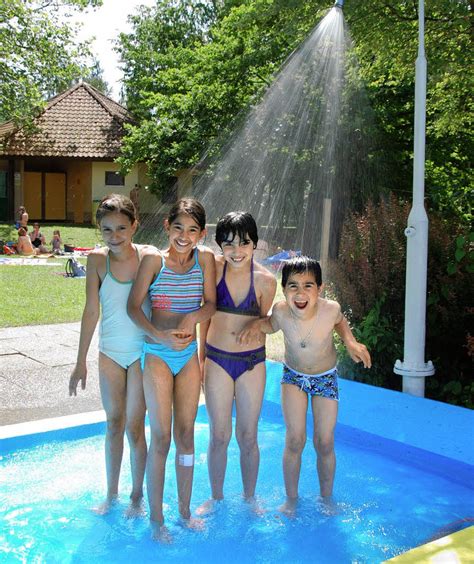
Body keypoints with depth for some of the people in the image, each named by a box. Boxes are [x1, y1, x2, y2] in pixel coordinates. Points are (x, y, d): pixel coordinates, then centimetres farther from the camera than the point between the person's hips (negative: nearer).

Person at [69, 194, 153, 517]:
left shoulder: (149, 257, -12)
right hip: (110, 353, 2)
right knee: (114, 424, 13)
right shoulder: (97, 260, -7)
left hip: (142, 353, -2)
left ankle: (137, 495, 24)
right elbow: (91, 312, -2)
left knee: (135, 426, 4)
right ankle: (111, 494, 30)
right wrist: (81, 362, 1)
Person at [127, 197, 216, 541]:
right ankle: (156, 518, 14)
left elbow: (211, 304, 0)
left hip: (189, 355, 3)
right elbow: (133, 306, -7)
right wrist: (159, 335, -21)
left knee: (186, 434, 11)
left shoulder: (205, 258, 1)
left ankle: (185, 510, 26)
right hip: (157, 355, -3)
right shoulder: (154, 260, -6)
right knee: (161, 438, 0)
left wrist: (192, 318, -21)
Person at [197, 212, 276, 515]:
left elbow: (262, 322, 5)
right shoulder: (213, 269, -8)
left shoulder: (265, 280, -9)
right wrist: (201, 357, 8)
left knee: (248, 437, 10)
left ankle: (250, 498, 31)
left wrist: (256, 359, 11)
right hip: (217, 361, 1)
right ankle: (216, 497, 31)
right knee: (219, 436, 11)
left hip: (252, 363, 0)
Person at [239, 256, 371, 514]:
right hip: (293, 376, 0)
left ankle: (326, 499, 27)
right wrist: (257, 324, -22)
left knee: (324, 443, 4)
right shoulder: (281, 311, -28)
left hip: (325, 378, 0)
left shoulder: (330, 309, -30)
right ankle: (291, 499, 17)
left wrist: (350, 342, -19)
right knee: (294, 441, -3)